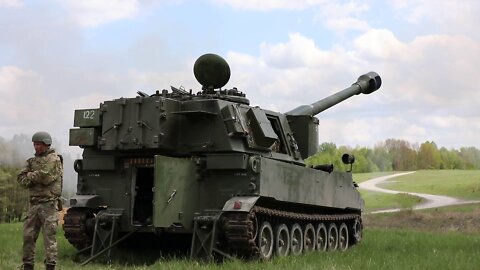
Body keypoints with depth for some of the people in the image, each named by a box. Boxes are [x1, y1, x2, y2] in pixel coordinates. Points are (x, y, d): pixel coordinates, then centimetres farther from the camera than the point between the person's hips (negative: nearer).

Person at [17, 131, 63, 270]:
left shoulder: (54, 159, -3)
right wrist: (37, 177, -10)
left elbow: (45, 177, -16)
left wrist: (30, 176, -1)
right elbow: (21, 180, 6)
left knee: (49, 236, -7)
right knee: (28, 236, 7)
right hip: (34, 204, 6)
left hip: (49, 203, -6)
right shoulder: (32, 161, 16)